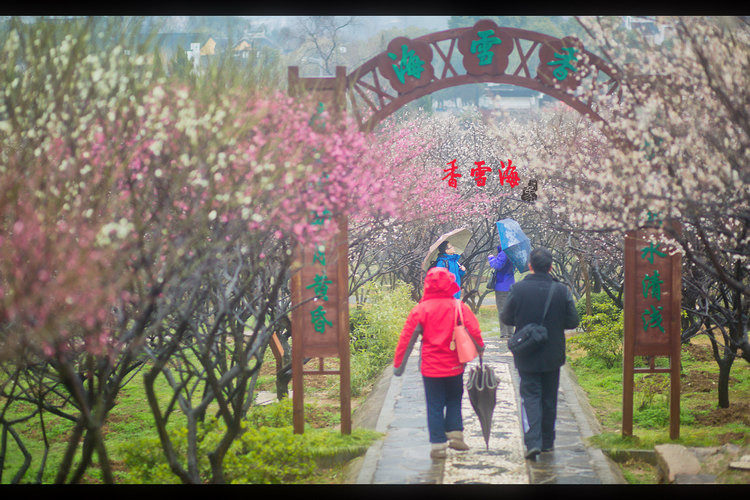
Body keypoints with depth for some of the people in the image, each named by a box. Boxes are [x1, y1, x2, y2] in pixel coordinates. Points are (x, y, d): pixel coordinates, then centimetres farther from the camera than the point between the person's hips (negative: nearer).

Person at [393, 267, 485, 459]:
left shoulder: (421, 309, -8)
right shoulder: (458, 307, -6)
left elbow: (407, 338, -6)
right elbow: (474, 331, -7)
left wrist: (398, 364, 2)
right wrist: (480, 349, 13)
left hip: (431, 367, -1)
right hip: (454, 365, 1)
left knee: (435, 405, 5)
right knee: (454, 399, 20)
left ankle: (438, 445, 4)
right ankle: (455, 434, 13)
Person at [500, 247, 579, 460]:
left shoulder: (518, 289, -14)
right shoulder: (561, 291, -10)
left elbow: (506, 318, -5)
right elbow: (572, 321, -4)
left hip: (527, 356, -1)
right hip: (552, 355, 2)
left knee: (530, 396, 3)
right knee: (549, 398, 15)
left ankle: (533, 441, -14)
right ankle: (547, 441, 24)